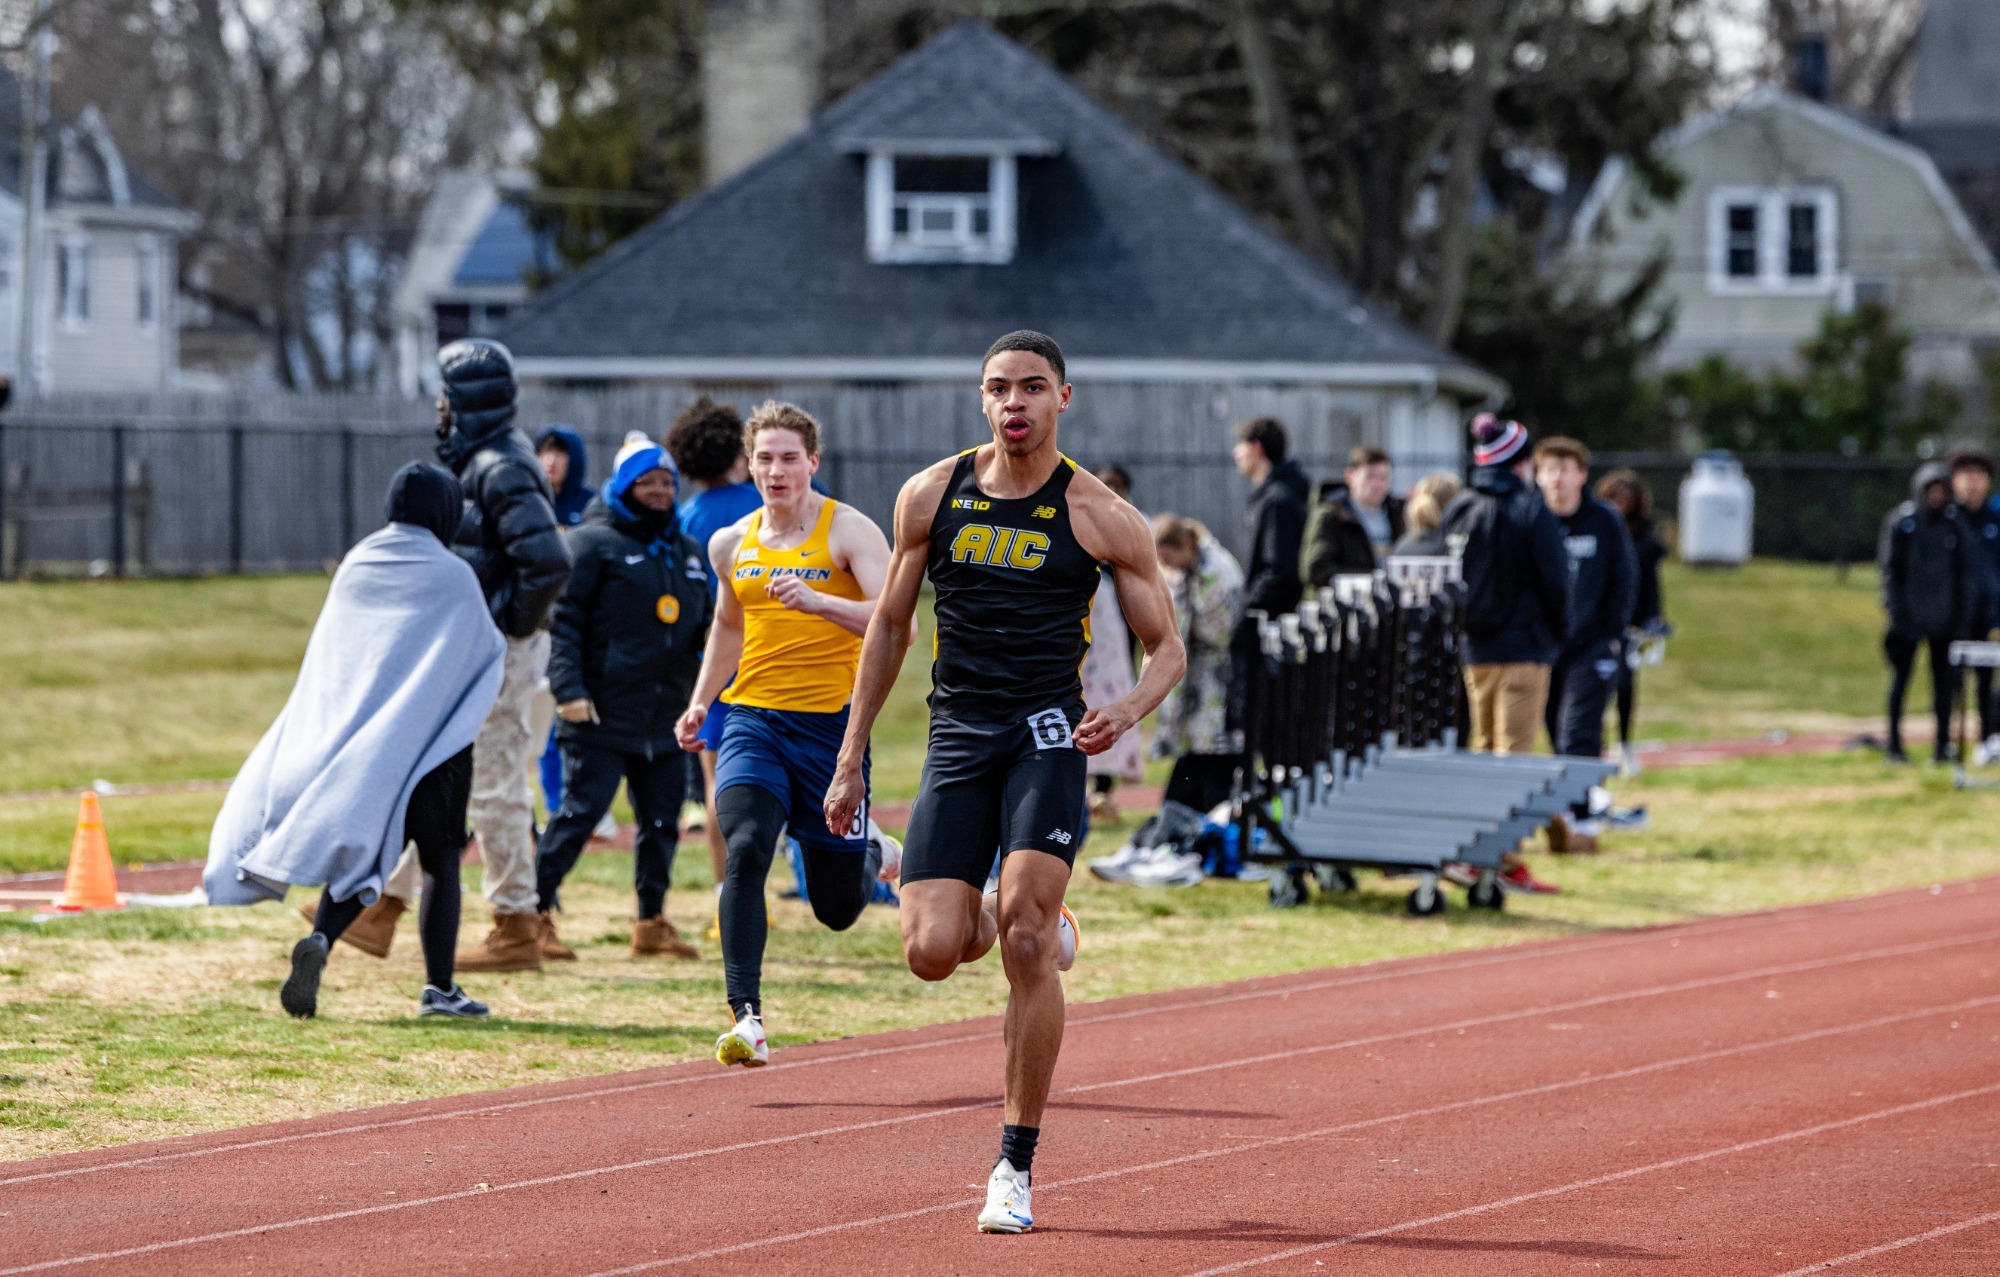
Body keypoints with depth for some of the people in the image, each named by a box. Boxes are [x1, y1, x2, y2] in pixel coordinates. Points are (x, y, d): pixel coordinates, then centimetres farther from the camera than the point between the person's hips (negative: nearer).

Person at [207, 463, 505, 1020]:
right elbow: (489, 653, 2)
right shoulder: (452, 576, -6)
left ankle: (319, 942, -19)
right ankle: (440, 988, 5)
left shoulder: (355, 566, 7)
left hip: (350, 736, 4)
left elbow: (328, 657, 13)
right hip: (430, 738, -4)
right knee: (440, 863, 7)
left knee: (360, 856, 8)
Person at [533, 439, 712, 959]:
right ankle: (537, 913, -2)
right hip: (602, 715, -7)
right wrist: (569, 689, -18)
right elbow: (563, 620, -9)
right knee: (581, 812, -9)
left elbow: (704, 624, 25)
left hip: (664, 718, 7)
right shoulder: (595, 544, -3)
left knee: (661, 819, 9)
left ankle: (652, 921, 20)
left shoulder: (687, 552, 19)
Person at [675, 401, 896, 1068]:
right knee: (745, 852, -24)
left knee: (838, 908, 6)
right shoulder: (732, 544, 9)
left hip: (832, 721, -3)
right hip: (753, 719, 3)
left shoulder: (850, 531, -6)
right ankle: (746, 1018, -25)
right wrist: (700, 702, 17)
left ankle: (867, 854, 43)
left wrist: (814, 600, -31)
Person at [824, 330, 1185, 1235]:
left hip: (1048, 736, -3)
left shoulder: (1100, 516, -1)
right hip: (958, 738, 3)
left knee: (1026, 942, -17)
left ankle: (1017, 1164, -7)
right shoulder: (931, 497, 6)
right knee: (931, 951, -10)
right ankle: (1019, 922, 27)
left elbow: (1166, 647, 6)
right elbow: (890, 627, 15)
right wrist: (851, 756, 13)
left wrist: (1127, 711, -16)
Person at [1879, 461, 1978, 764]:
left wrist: (1964, 610, 0)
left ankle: (1942, 744, 7)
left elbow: (1966, 569, 8)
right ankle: (1894, 742, 6)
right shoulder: (1901, 522, -1)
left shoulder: (1956, 523, 5)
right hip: (1910, 614, -2)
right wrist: (1896, 609, -8)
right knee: (1901, 676, 0)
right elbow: (1889, 567, -1)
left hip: (1944, 615, 2)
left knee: (1944, 679, 2)